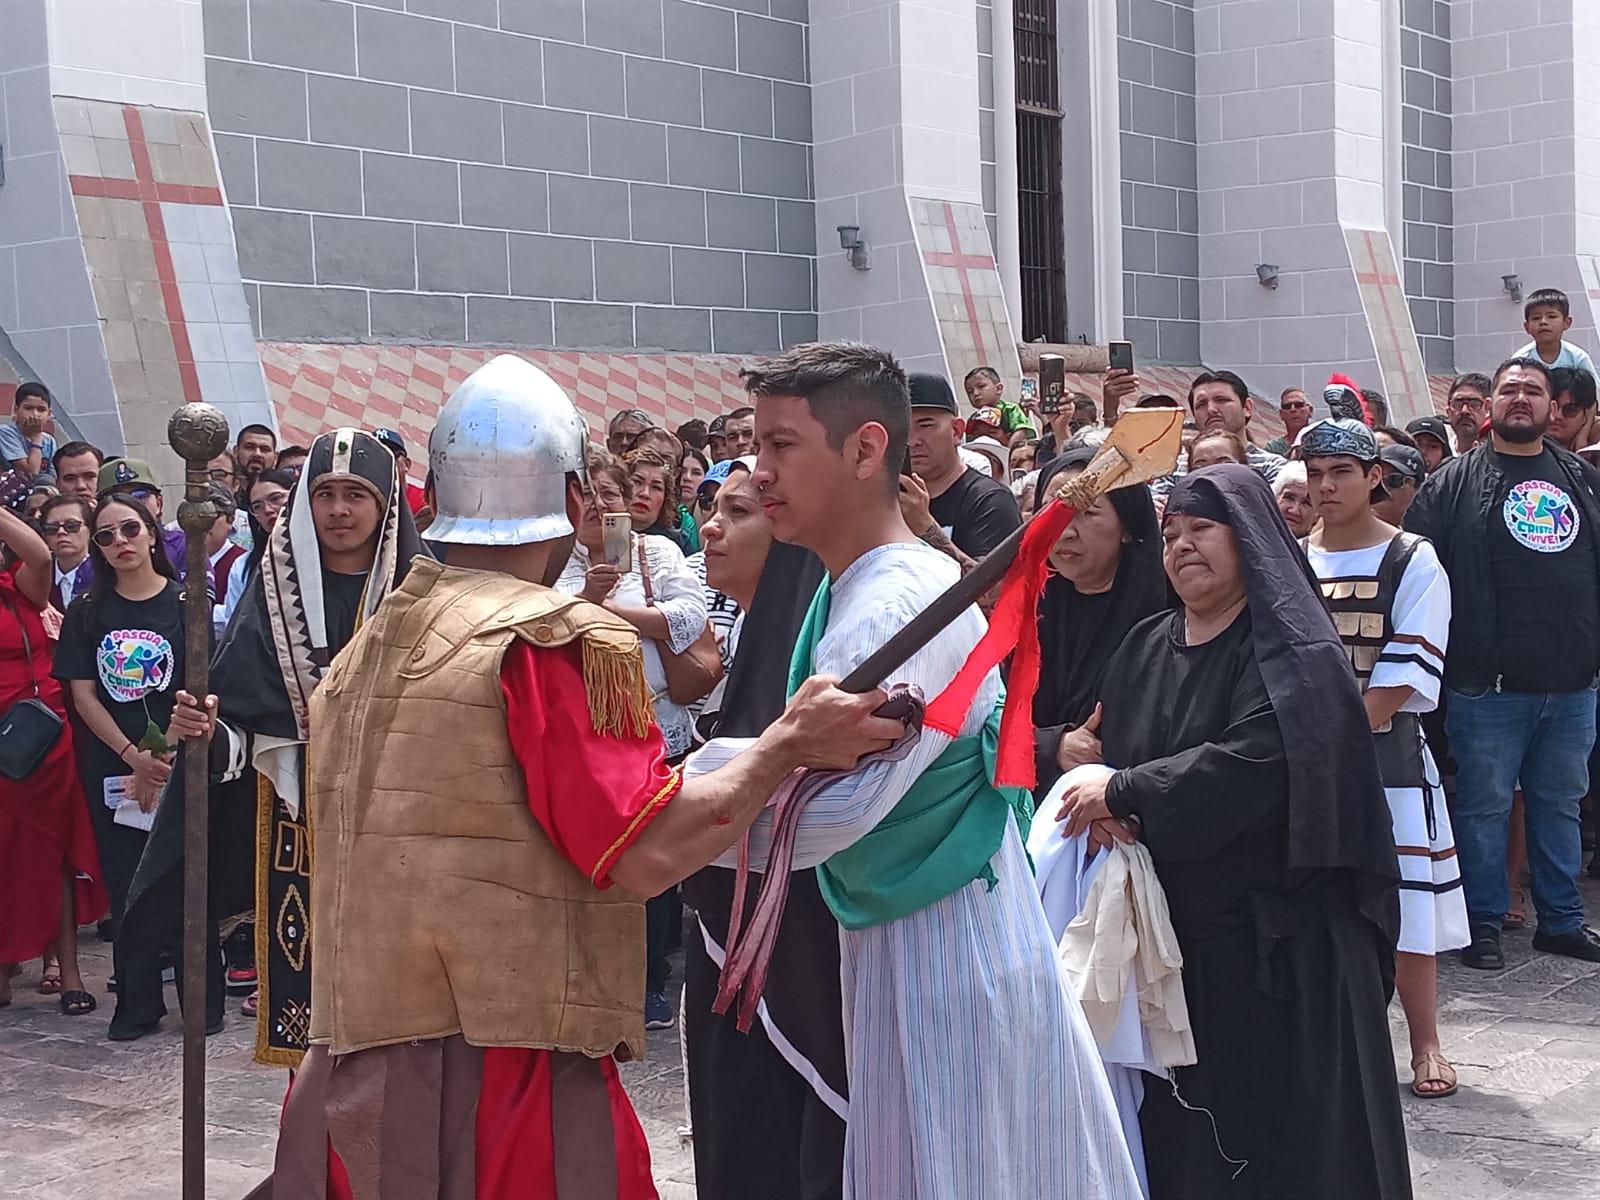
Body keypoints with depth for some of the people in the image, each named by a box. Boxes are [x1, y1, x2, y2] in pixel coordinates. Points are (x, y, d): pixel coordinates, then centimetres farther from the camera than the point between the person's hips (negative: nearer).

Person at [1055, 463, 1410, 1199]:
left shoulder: (1291, 648, -11)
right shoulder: (1143, 649, 10)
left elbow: (1255, 761, -25)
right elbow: (1109, 754, 9)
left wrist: (1122, 795, -22)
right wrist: (1103, 799, -15)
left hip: (1277, 932, -6)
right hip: (1173, 927, 6)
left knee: (1282, 1118, 2)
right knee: (1182, 1120, 11)